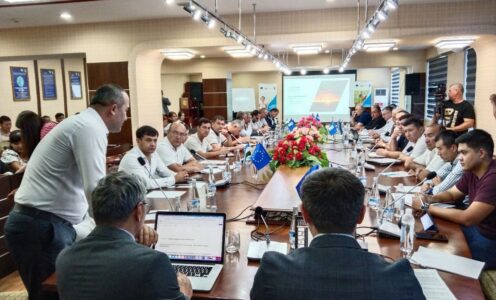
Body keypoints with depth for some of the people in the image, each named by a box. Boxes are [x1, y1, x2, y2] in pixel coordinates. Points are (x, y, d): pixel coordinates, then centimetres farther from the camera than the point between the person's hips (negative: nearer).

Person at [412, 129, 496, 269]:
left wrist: (427, 207, -22)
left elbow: (467, 218, -30)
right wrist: (430, 198, -8)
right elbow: (452, 194, 14)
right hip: (477, 229, 8)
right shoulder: (472, 171, 0)